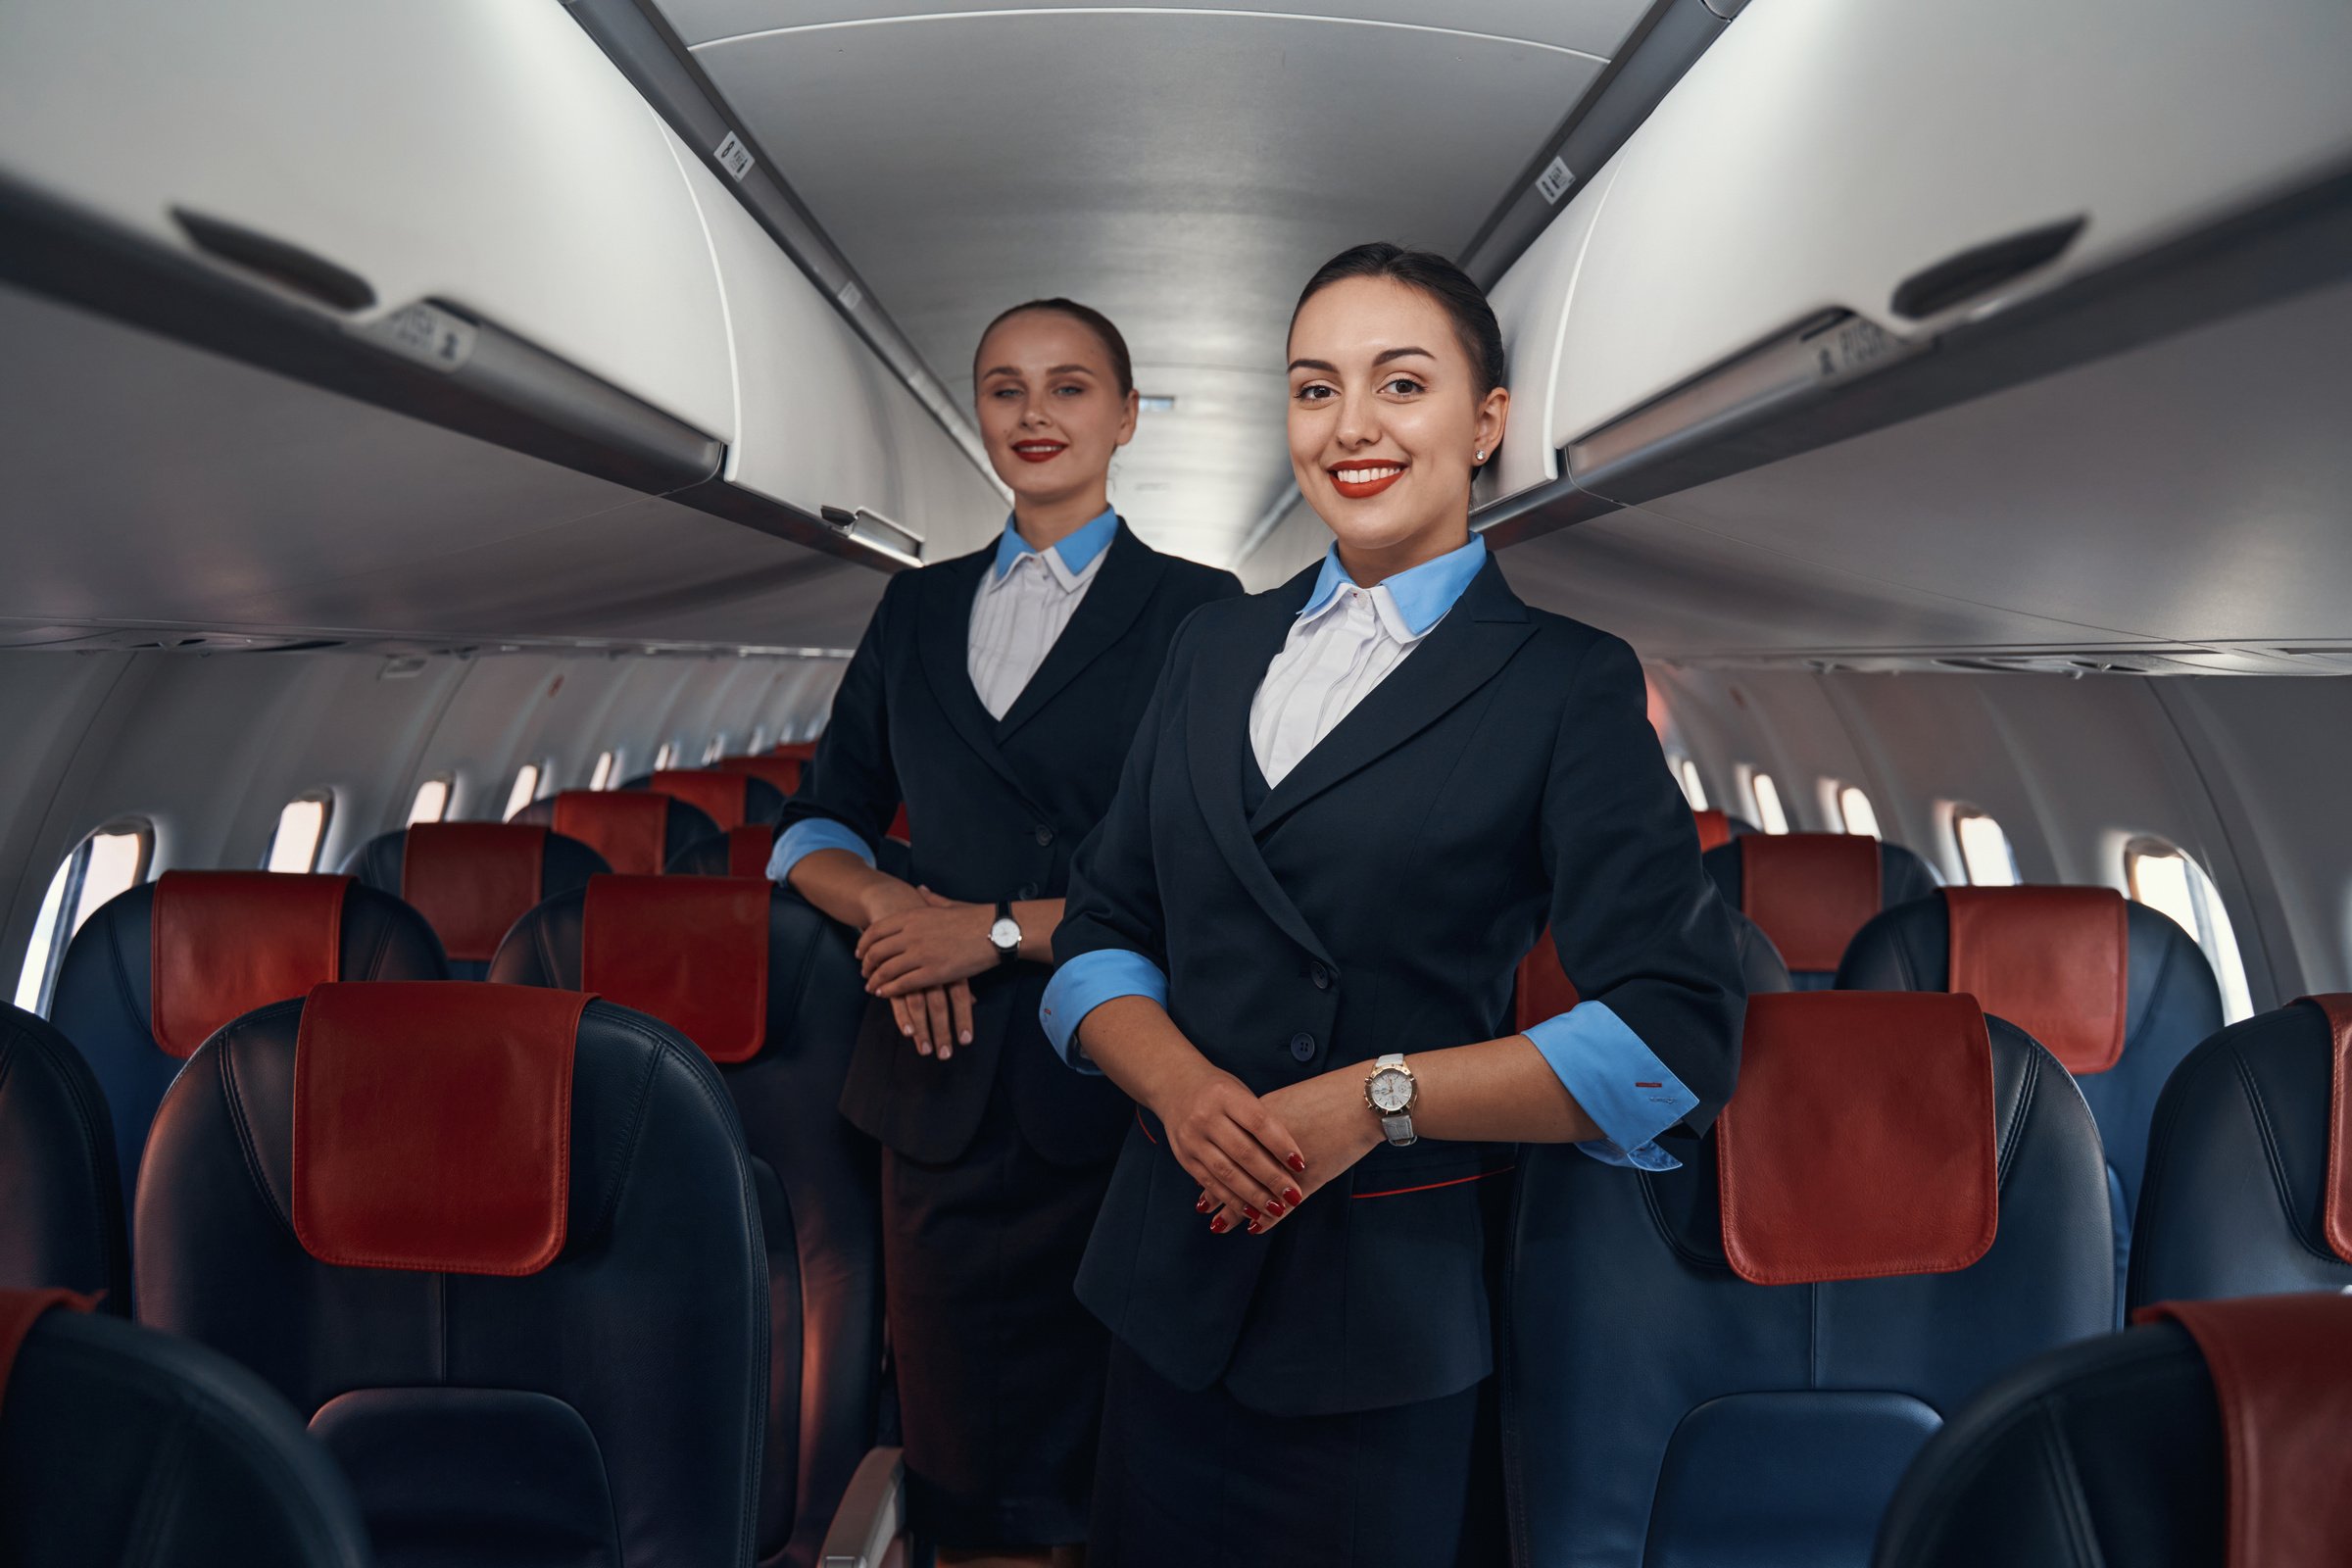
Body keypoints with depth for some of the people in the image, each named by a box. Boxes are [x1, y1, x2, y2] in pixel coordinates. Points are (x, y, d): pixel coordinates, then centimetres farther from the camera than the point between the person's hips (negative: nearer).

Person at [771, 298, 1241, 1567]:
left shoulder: (1194, 610, 0)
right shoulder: (917, 609, 14)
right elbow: (816, 827, 16)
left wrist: (1002, 929, -13)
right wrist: (884, 903, -5)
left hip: (1109, 1089, -3)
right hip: (942, 1086, 4)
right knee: (958, 1453, 12)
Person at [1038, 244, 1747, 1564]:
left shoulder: (1569, 685, -6)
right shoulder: (1219, 648, 9)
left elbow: (1681, 1030, -13)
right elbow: (1103, 932, 8)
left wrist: (1380, 1097, -19)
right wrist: (1181, 1081, -12)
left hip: (1398, 1308, -4)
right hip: (1174, 1282, 5)